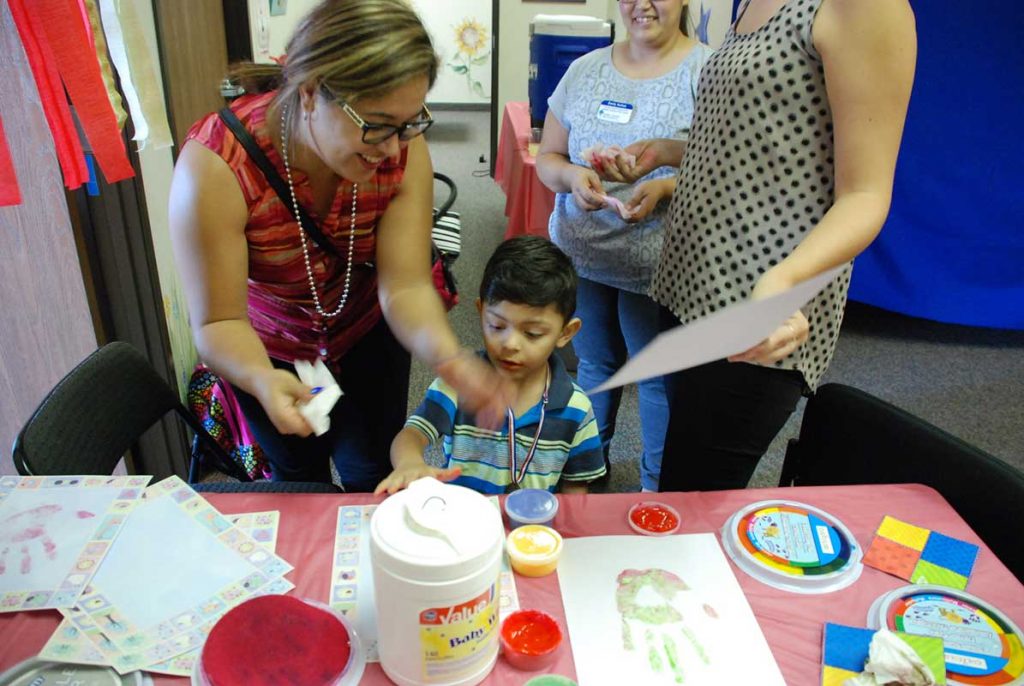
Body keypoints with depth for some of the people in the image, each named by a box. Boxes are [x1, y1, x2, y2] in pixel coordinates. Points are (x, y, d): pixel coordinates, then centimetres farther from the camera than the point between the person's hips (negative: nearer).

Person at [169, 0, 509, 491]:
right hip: (267, 353, -1)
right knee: (299, 479, 21)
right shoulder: (215, 167, -35)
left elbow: (405, 285, -28)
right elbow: (218, 321, -29)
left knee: (374, 479, 15)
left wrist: (445, 353, -49)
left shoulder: (404, 149, -27)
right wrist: (262, 379, -51)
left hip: (366, 337, 2)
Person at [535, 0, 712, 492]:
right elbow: (547, 157, 8)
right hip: (579, 253, 4)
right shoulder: (584, 70, 6)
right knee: (594, 364, 20)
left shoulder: (707, 71, -6)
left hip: (658, 263, -4)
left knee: (659, 378, 9)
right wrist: (571, 176, -14)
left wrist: (664, 188, -26)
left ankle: (659, 484, 32)